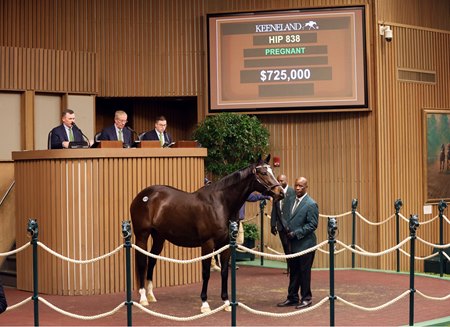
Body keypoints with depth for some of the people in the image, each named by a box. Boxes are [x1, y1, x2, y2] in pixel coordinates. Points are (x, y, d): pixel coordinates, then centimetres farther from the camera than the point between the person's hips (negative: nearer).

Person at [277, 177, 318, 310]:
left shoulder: (311, 204, -11)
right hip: (292, 244, 7)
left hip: (305, 243, -7)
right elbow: (284, 216, 17)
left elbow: (312, 225, -14)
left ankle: (306, 298, 13)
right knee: (293, 272, 14)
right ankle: (292, 298, 22)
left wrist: (296, 233, -18)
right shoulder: (289, 200, 9)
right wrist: (286, 228, -3)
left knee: (304, 272, 2)